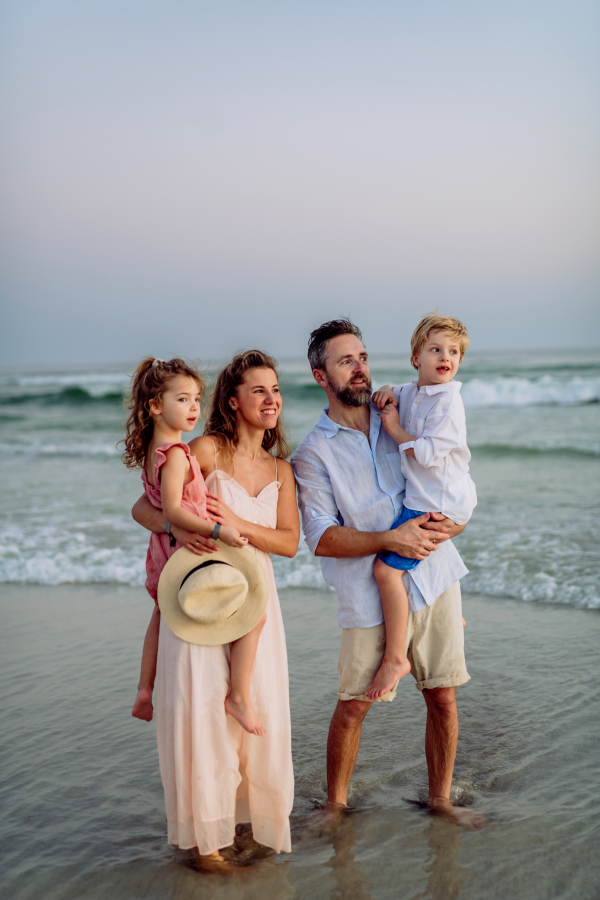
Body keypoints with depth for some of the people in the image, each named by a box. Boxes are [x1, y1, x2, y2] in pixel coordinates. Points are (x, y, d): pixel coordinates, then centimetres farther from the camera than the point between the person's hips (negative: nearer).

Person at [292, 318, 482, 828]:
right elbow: (321, 538, -10)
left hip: (434, 579, 4)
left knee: (443, 697, 7)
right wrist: (390, 540, -20)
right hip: (371, 594, -3)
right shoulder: (313, 454, -2)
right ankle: (336, 805, 21)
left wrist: (449, 524, -5)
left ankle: (441, 798, 24)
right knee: (353, 706, 1)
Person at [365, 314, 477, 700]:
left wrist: (396, 429, -13)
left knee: (387, 568, -19)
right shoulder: (412, 392, 8)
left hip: (438, 502, -10)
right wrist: (387, 392, 7)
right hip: (422, 497, 10)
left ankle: (395, 658, -13)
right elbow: (389, 397, 30)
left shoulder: (448, 402, -17)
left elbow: (426, 453, -25)